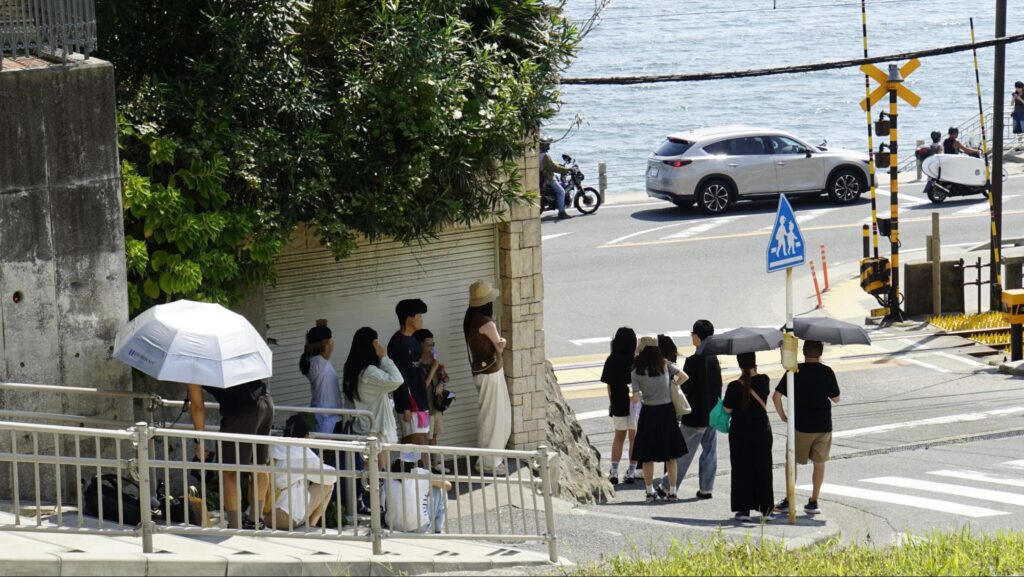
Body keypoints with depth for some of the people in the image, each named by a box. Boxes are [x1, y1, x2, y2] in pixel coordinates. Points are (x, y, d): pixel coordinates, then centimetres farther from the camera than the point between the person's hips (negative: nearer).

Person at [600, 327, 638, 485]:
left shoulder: (612, 361, -7)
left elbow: (609, 384, 0)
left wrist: (611, 402, 13)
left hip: (618, 403, 2)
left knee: (618, 437, 16)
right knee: (634, 438, 10)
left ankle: (614, 472, 12)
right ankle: (631, 472, 11)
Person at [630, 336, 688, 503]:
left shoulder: (636, 372, -7)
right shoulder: (665, 365, -2)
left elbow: (635, 396, -10)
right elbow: (684, 377, 1)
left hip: (648, 413, -1)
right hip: (667, 410, 2)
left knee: (647, 456, 8)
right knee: (670, 455, 9)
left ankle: (650, 492, 8)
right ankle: (672, 492, 9)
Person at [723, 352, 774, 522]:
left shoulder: (735, 387, -16)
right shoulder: (764, 380, -6)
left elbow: (727, 409, -9)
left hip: (740, 433, -3)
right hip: (762, 431, 3)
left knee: (742, 470, 5)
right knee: (763, 469, 11)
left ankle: (744, 509, 3)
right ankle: (766, 508, 15)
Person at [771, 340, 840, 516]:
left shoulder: (796, 371, -6)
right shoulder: (827, 372, -3)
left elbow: (776, 396, -10)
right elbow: (836, 399, 6)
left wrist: (782, 415, 3)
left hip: (801, 425, -1)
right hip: (823, 425, 1)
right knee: (819, 463, 11)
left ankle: (788, 501, 9)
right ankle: (813, 503, 10)